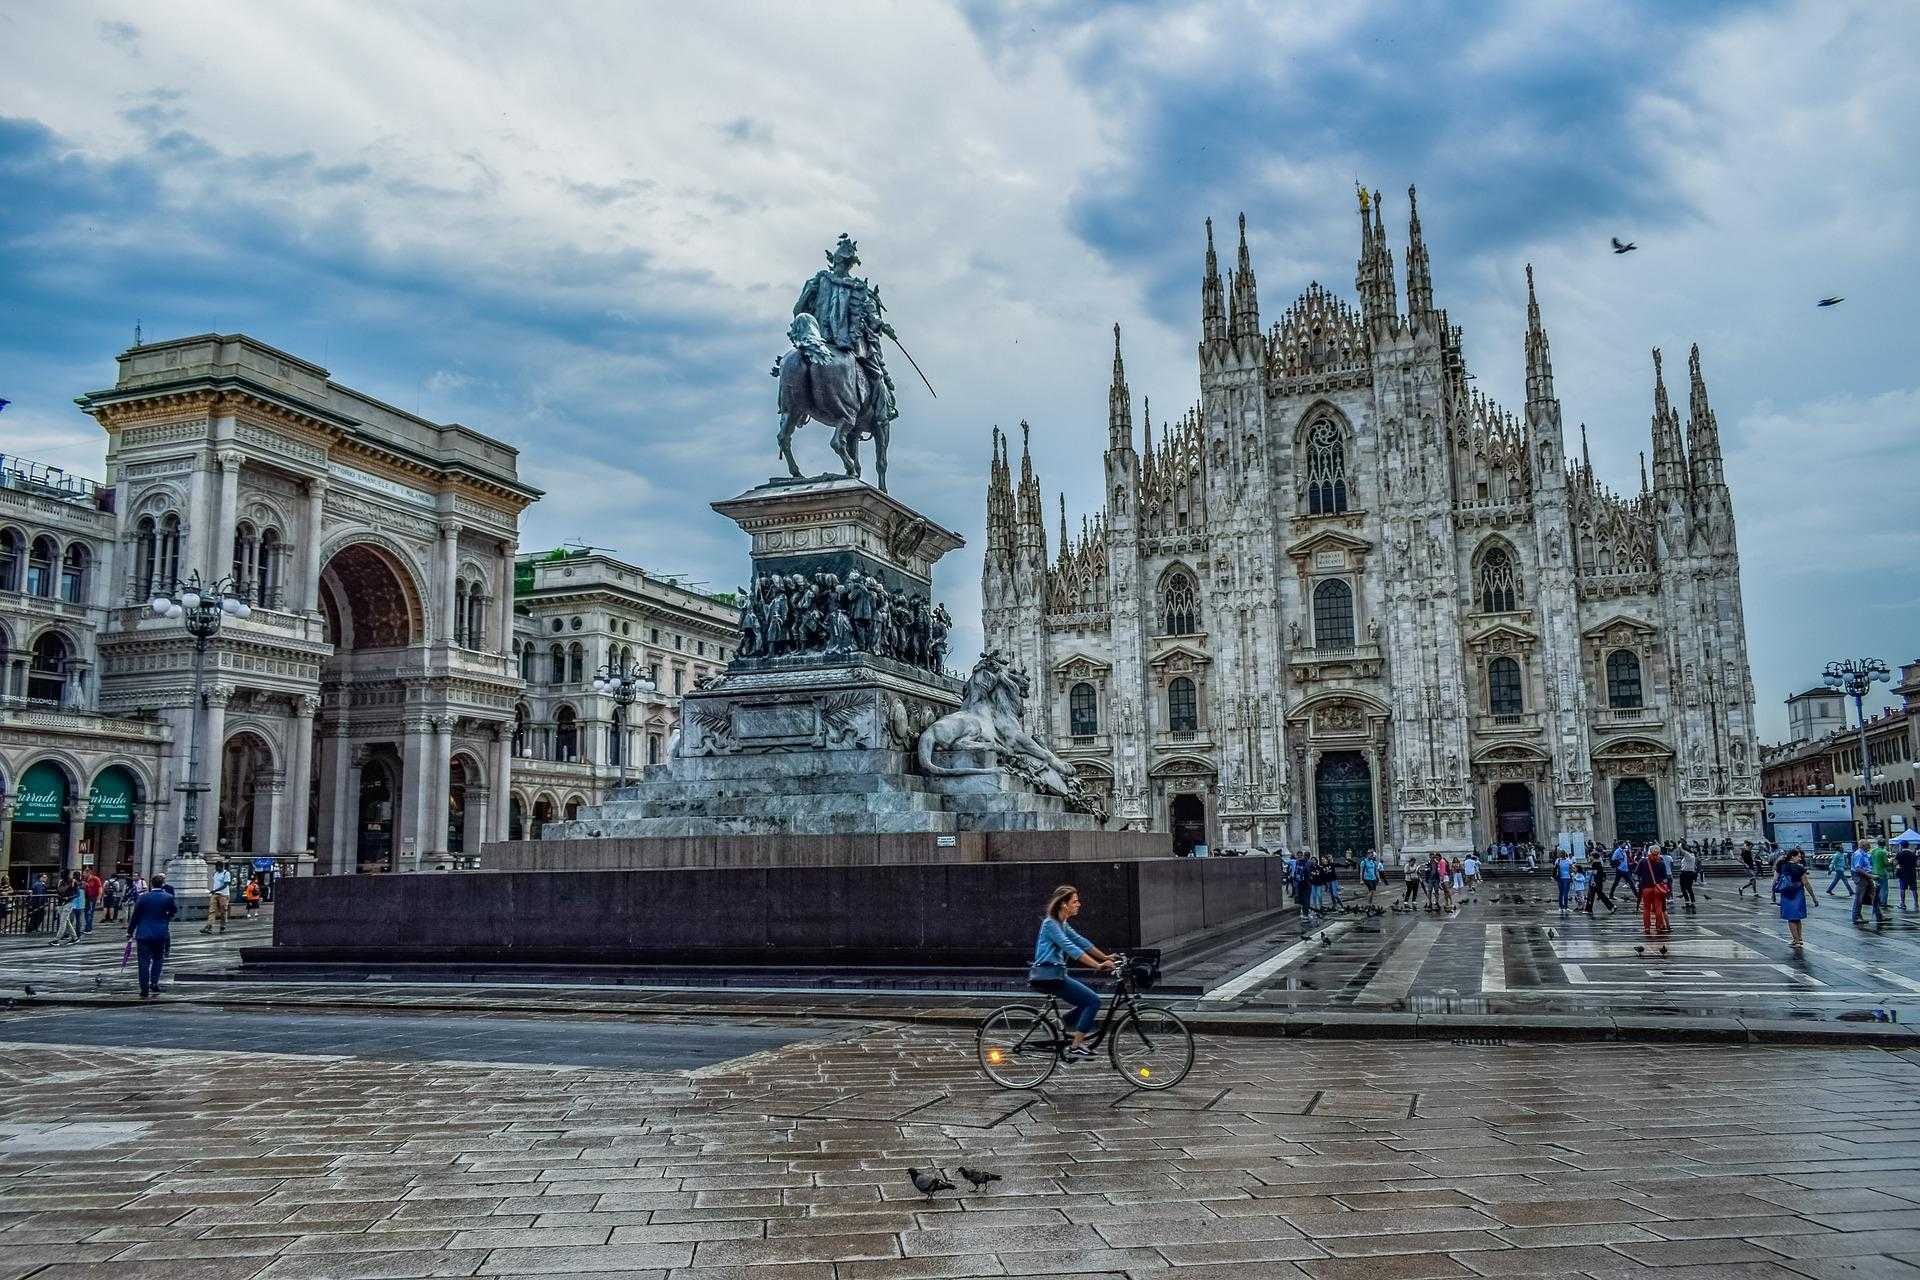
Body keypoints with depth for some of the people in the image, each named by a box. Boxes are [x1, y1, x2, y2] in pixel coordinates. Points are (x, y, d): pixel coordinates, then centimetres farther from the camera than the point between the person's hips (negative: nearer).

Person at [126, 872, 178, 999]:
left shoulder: (143, 897, -6)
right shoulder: (168, 897, -6)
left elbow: (135, 915, -1)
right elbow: (175, 910, 10)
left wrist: (130, 931, 8)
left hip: (143, 934, -1)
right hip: (161, 934, 1)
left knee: (144, 962, 3)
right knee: (158, 959, 17)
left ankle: (144, 991, 1)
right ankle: (154, 984, 4)